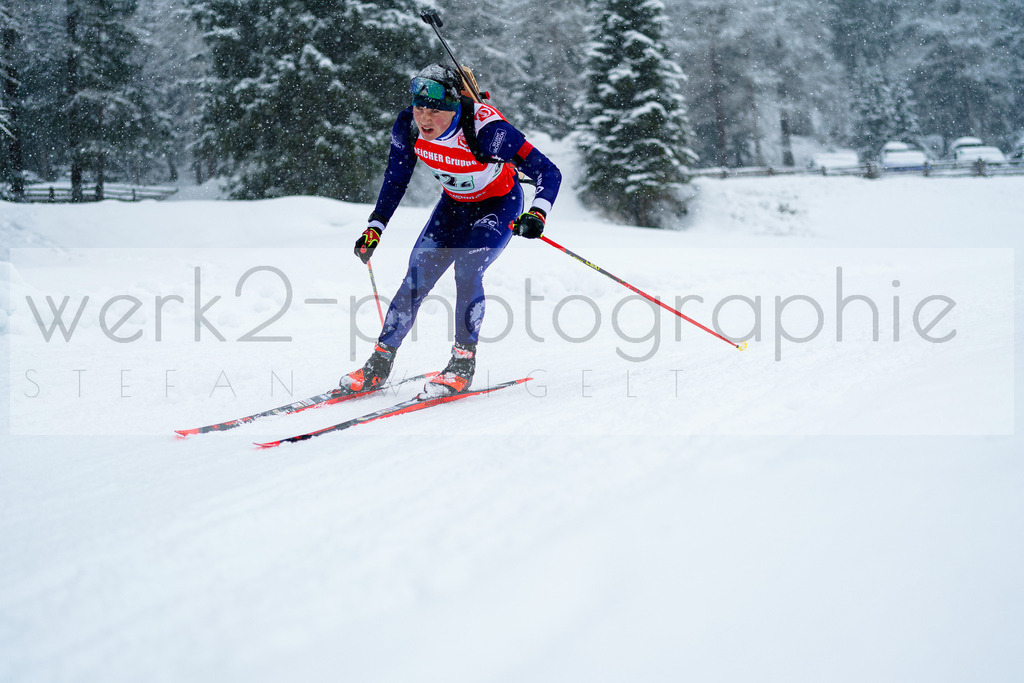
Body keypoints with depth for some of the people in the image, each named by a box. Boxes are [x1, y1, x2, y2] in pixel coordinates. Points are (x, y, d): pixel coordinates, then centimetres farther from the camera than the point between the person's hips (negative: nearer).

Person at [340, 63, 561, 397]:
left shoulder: (487, 130, -36)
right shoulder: (408, 127, -22)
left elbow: (548, 172, -32)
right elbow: (396, 180, -2)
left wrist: (537, 214, -49)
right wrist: (375, 228, -6)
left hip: (499, 204, -4)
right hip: (454, 204, 4)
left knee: (467, 269, -24)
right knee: (418, 276, -9)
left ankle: (463, 364, -10)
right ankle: (379, 363, 0)